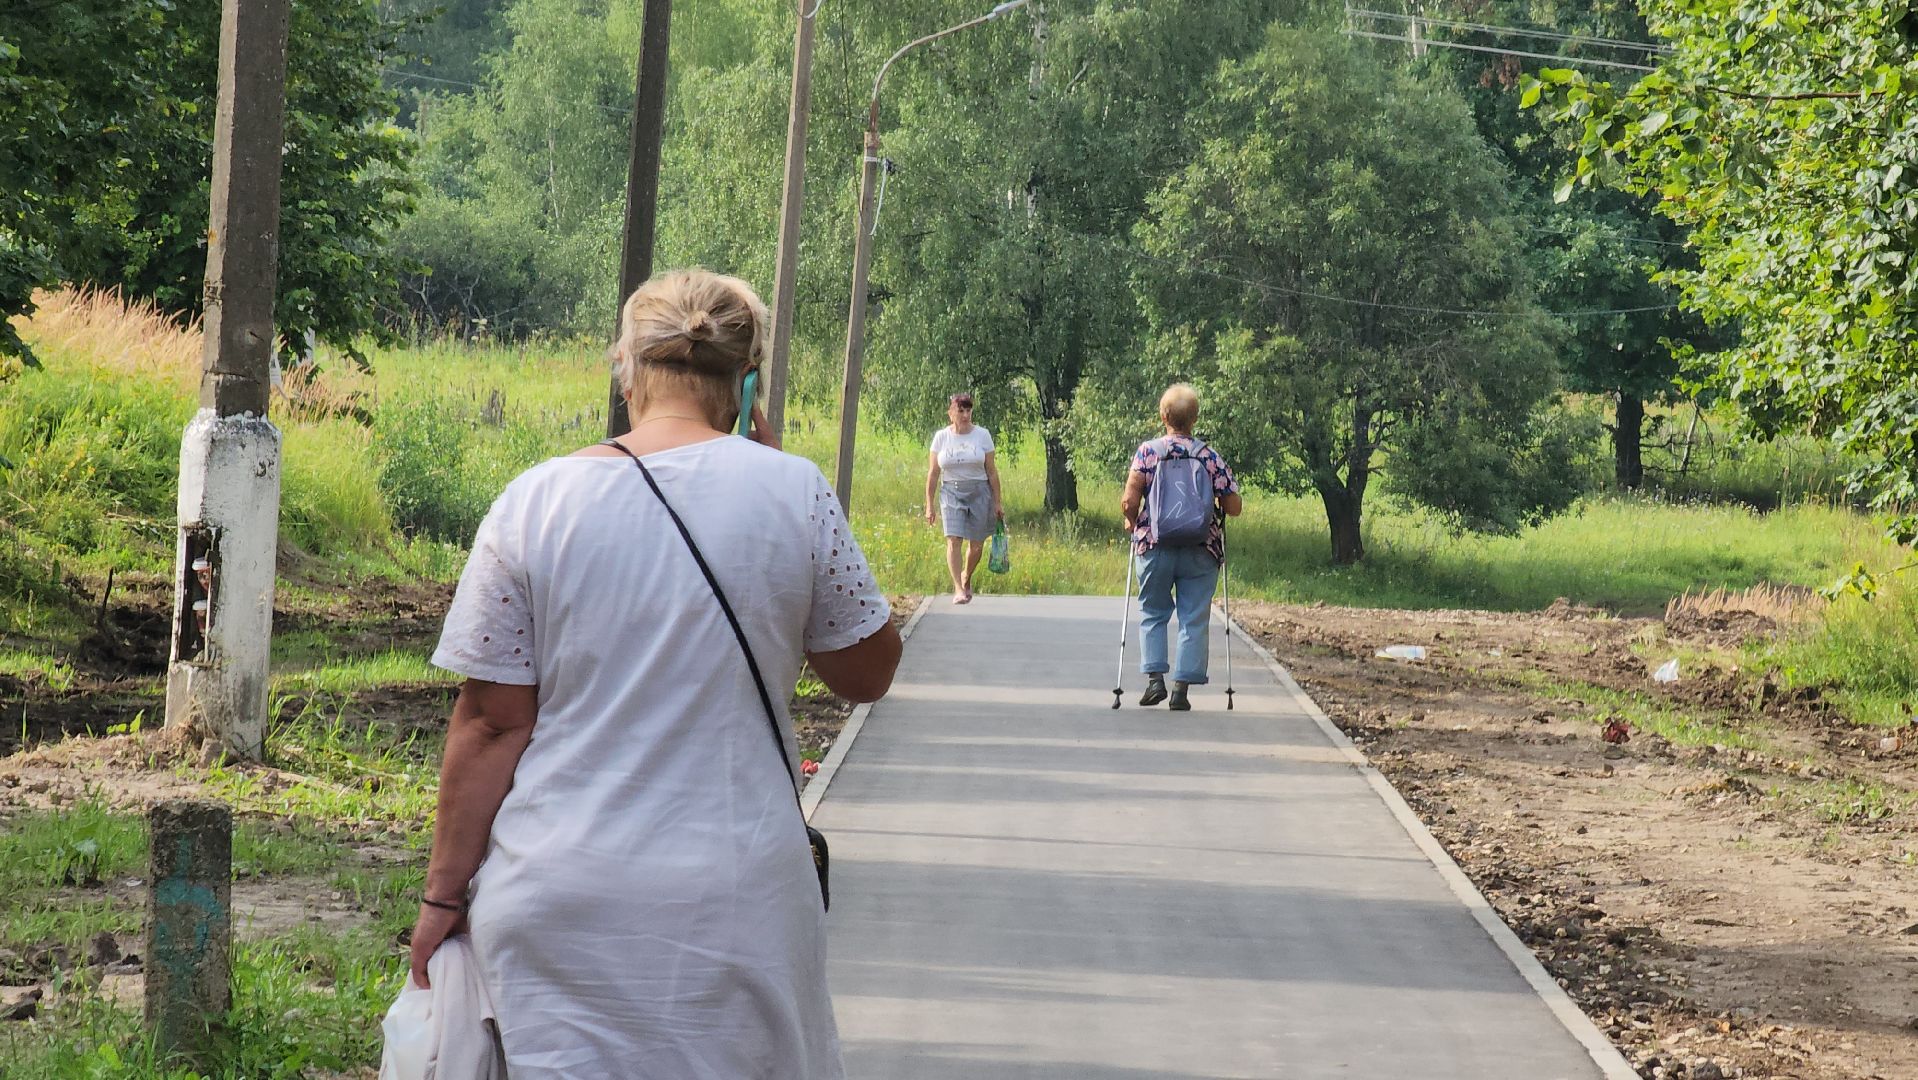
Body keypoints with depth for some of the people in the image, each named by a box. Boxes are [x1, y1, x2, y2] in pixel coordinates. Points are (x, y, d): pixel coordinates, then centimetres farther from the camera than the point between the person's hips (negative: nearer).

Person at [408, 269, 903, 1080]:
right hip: (731, 902, 0)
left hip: (557, 908, 1)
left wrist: (446, 893, 6)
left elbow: (492, 722, -3)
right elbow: (867, 674, 8)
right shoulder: (791, 492, -4)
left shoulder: (536, 502, -3)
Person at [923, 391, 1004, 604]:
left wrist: (997, 502, 3)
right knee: (954, 540, -15)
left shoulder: (982, 435, 2)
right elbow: (933, 473, 6)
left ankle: (966, 578, 33)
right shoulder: (941, 437, 3)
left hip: (979, 491, 1)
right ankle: (958, 589, -17)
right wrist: (929, 505, 3)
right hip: (951, 492, 0)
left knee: (976, 544, 6)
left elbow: (991, 471, 5)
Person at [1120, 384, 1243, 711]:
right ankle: (1182, 687, 1)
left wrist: (1131, 521, 9)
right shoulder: (1210, 457, 0)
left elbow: (1129, 501, -12)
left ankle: (1154, 677, 1)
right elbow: (1234, 506, -2)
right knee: (1194, 620, 5)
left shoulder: (1148, 451, -3)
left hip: (1154, 546, 0)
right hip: (1201, 550, 0)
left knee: (1152, 614, 14)